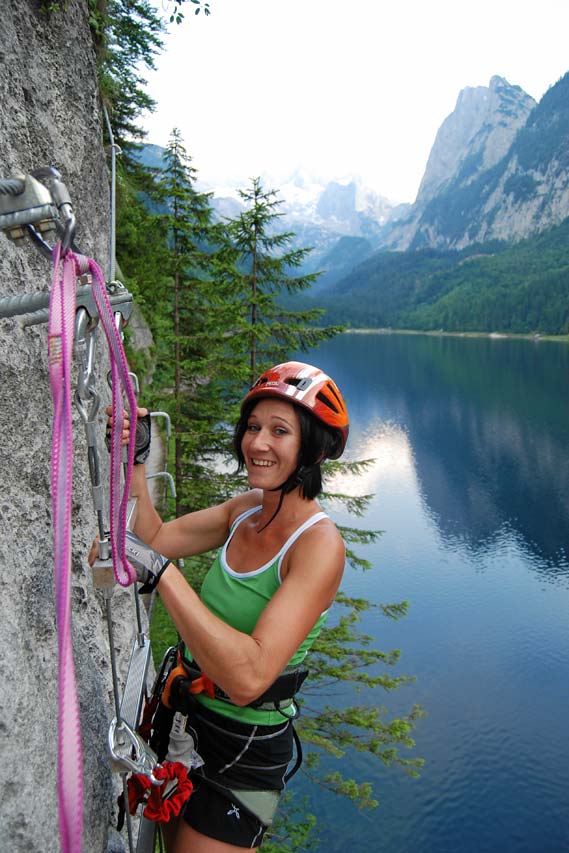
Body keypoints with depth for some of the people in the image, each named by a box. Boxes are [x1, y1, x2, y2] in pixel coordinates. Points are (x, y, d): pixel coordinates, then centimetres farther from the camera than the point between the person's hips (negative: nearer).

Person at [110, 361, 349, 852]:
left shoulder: (319, 544, -27)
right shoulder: (247, 508, -4)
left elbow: (248, 677, -35)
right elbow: (157, 538, 1)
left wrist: (162, 571, -38)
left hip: (244, 752, -7)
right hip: (189, 719, 7)